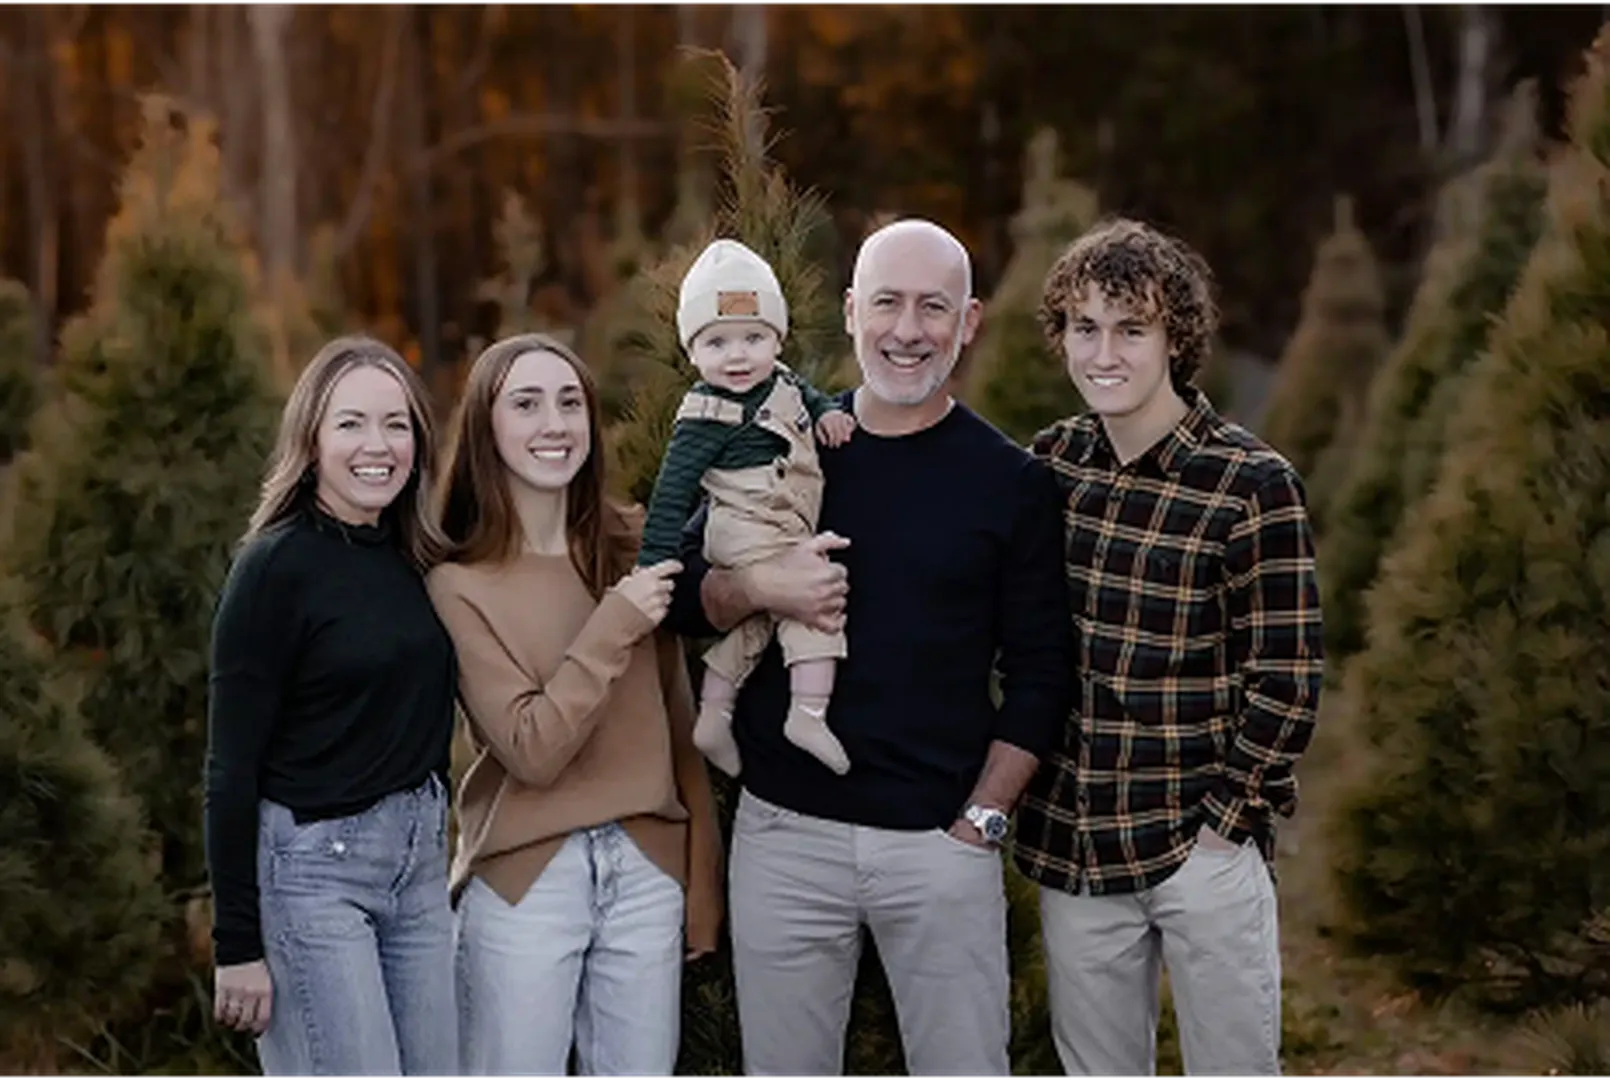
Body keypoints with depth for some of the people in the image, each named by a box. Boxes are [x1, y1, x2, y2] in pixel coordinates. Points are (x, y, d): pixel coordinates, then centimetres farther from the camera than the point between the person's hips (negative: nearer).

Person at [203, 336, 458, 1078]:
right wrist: (236, 944, -14)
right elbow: (232, 767, -12)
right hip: (312, 864, -7)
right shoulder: (277, 565, -12)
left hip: (421, 856, 7)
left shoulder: (417, 556, 7)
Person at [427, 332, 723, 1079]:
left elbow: (677, 724, 10)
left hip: (648, 865, 4)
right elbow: (530, 751, -15)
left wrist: (702, 878, 10)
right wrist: (612, 627, -20)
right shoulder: (458, 582, -8)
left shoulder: (631, 551, 5)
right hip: (526, 877, -4)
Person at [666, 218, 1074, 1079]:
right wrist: (757, 588, -15)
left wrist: (982, 819, -7)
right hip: (784, 830, 2)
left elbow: (1038, 676, 0)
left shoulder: (1011, 482, -1)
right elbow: (680, 598, 5)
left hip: (939, 841, -2)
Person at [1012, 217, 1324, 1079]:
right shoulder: (1048, 462, 4)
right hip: (1070, 846, 4)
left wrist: (1225, 820, -10)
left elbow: (1286, 682, -10)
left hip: (1199, 847, -4)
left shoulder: (1250, 484, -10)